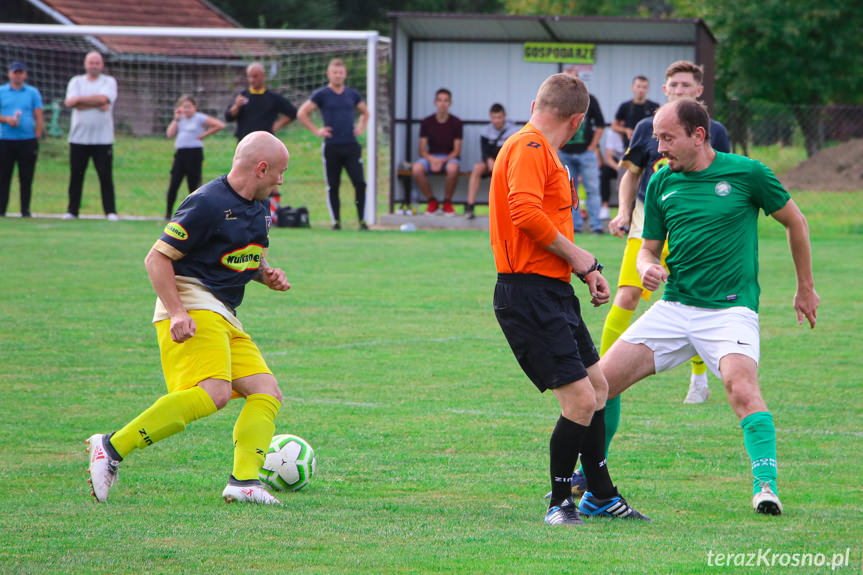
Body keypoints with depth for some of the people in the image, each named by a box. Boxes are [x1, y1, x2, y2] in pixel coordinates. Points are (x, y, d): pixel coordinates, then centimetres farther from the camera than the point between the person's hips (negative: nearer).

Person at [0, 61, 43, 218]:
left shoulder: (33, 93, 10)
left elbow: (39, 117, 7)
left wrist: (37, 137, -1)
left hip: (27, 141, 0)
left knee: (26, 177, 0)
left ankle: (25, 209, 5)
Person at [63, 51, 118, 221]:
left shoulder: (109, 82, 6)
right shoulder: (76, 81, 10)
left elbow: (103, 98, -14)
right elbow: (69, 102, -7)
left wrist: (80, 99, -7)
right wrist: (97, 104, -11)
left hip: (102, 139, -2)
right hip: (78, 137, 2)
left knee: (106, 176, -3)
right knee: (75, 176, 2)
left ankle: (110, 211, 0)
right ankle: (72, 210, 9)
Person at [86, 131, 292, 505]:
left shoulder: (257, 209, 16)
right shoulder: (207, 204, -12)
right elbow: (156, 259, -12)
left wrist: (266, 274, 11)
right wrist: (177, 313, -22)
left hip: (224, 318, 10)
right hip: (192, 309, -10)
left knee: (267, 393, -2)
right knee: (213, 393, -27)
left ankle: (243, 481, -12)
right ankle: (113, 447, -25)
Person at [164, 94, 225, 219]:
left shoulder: (200, 118, -2)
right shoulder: (180, 119, 15)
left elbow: (220, 125, -9)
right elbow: (170, 134, 4)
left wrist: (204, 134, -8)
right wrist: (176, 119, 3)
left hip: (194, 153, -5)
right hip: (180, 153, 5)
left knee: (193, 185, -1)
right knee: (173, 185, -2)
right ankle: (168, 212, 6)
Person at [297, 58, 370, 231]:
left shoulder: (352, 94, 12)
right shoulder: (321, 95, 1)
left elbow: (365, 112, 29)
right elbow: (302, 113, 2)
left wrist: (361, 128, 12)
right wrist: (316, 131, -3)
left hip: (351, 145, 2)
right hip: (331, 147, -2)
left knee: (360, 183, -8)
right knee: (333, 186, 2)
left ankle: (362, 220, -4)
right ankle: (336, 221, 9)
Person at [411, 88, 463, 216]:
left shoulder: (456, 123, -1)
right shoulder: (427, 122, 2)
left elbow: (456, 151, -3)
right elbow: (422, 151, 1)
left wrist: (443, 161, -21)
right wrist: (432, 159, -21)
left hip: (449, 158, -2)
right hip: (431, 157, 2)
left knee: (453, 168, -40)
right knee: (417, 168, -33)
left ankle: (447, 202, -17)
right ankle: (432, 201, -13)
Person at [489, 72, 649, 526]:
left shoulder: (540, 151, 20)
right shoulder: (528, 148, -13)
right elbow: (526, 213, -27)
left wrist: (583, 268, 16)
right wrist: (577, 256, -16)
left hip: (553, 292, 11)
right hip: (529, 295, -11)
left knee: (596, 386, 18)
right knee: (580, 399, -13)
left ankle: (600, 496, 30)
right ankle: (560, 502, 2)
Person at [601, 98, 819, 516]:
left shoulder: (746, 173, -5)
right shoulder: (661, 183, 7)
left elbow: (794, 222, 9)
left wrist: (805, 288, 15)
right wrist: (647, 267, -9)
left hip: (729, 311, -5)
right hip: (673, 308, 5)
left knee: (742, 389, -31)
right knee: (602, 379, -3)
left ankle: (766, 486, -31)